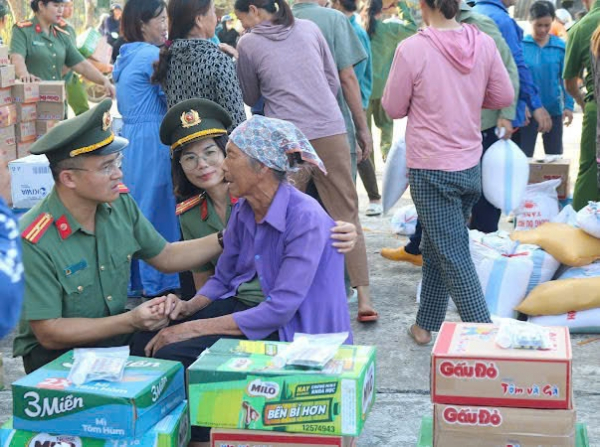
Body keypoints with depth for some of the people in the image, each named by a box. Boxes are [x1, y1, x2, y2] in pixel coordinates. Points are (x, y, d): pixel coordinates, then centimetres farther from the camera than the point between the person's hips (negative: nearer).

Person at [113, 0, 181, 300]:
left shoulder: (127, 56, 14)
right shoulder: (152, 56, -15)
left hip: (129, 138, 9)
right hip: (151, 142, -9)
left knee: (135, 211, 13)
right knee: (158, 211, -1)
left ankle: (134, 281, 20)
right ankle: (156, 283, 6)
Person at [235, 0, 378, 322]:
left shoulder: (248, 44, 2)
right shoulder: (309, 28, 9)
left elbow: (251, 98, 15)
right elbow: (334, 82, 13)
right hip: (331, 132, 2)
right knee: (347, 213, 6)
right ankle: (363, 297, 4)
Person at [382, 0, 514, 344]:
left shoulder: (412, 49, -16)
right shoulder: (483, 43, -4)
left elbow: (394, 108, -6)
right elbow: (505, 97, 4)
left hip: (430, 170, -5)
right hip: (471, 166, 5)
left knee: (454, 258, 0)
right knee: (437, 249, 20)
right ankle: (426, 325, 31)